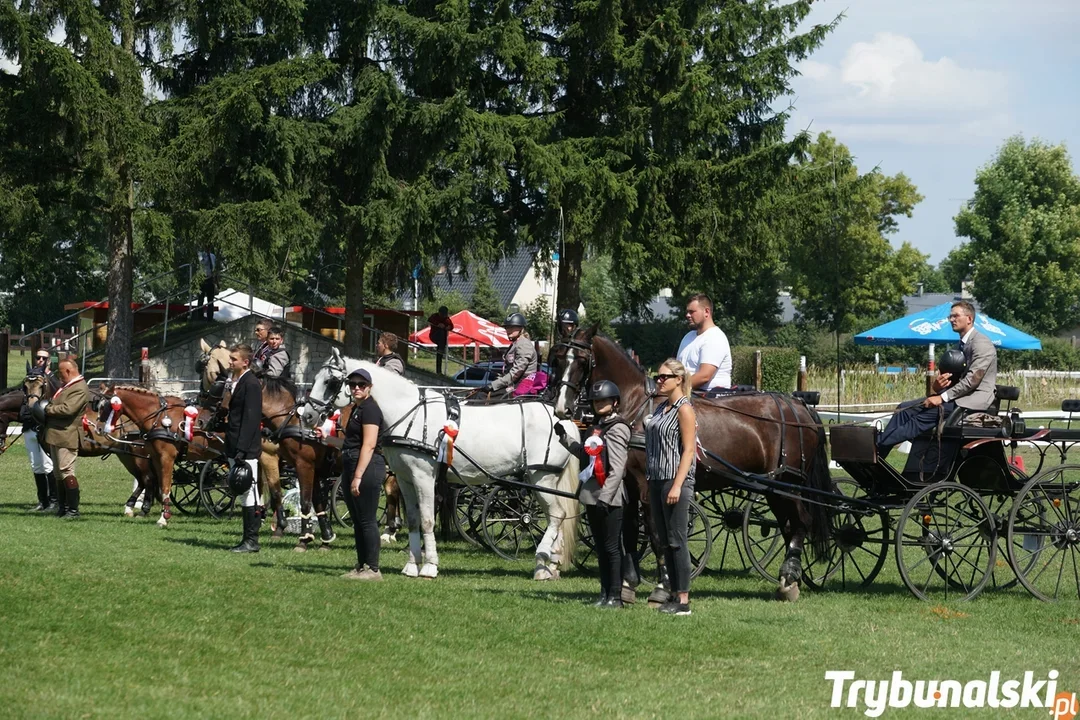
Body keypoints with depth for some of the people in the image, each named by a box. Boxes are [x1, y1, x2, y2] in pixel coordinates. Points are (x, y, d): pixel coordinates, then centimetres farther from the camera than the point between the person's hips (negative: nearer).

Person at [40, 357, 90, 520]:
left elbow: (68, 409, -26)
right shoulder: (67, 386, 18)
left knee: (66, 472, -11)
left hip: (66, 436, -11)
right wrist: (48, 408, 9)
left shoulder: (80, 389, -15)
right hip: (55, 436, 11)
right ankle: (62, 508, 22)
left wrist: (47, 409, -13)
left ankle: (73, 511, -10)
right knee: (59, 474, 15)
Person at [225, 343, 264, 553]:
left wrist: (242, 449, -22)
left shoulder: (251, 384, -13)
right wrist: (231, 448, 16)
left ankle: (252, 541, -4)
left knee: (248, 494, -7)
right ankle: (248, 539, 16)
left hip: (246, 450, -10)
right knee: (243, 495, 12)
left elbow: (250, 419, -18)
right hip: (235, 449, 10)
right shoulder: (237, 382, 16)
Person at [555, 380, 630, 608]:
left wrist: (605, 497, -24)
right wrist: (565, 439, 17)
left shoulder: (617, 428, -12)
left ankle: (615, 596, 0)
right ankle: (605, 594, 18)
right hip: (592, 495, 9)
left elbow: (617, 468, -18)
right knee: (601, 548, 13)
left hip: (609, 497, -9)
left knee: (612, 547, -4)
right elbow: (586, 455, 22)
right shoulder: (597, 427, 15)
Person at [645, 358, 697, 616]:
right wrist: (648, 483, 18)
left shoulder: (684, 409, -10)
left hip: (675, 480, -9)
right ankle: (673, 595, 15)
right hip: (657, 480, 9)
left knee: (676, 541, -7)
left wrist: (677, 486, -21)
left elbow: (688, 450, -15)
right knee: (664, 541, 10)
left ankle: (683, 600, -5)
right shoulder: (661, 408, 15)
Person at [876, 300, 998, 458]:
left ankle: (879, 445, -30)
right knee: (905, 408, -6)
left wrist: (943, 397, -21)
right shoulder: (963, 344, 21)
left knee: (925, 415, -26)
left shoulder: (981, 343, -10)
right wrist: (938, 386, -3)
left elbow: (972, 379, -18)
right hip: (959, 397, 9)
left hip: (974, 401, -9)